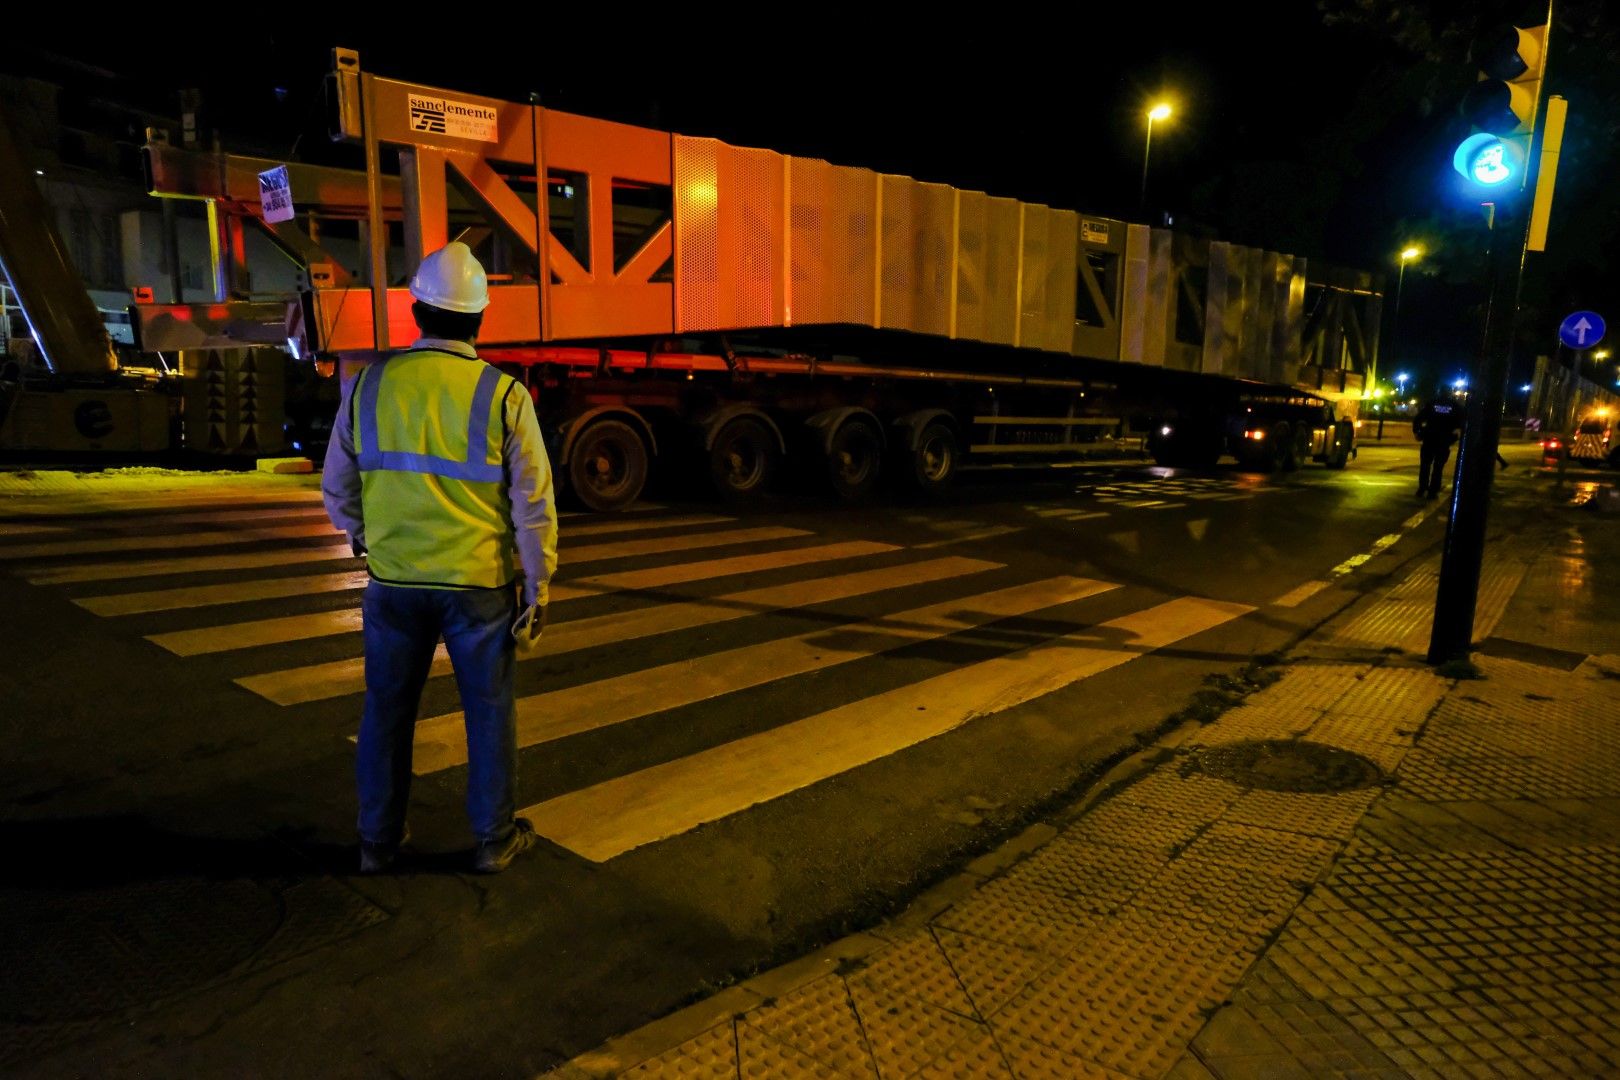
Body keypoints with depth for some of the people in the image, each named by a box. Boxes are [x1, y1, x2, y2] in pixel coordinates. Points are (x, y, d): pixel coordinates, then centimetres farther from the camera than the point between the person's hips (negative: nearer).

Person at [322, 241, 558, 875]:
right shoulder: (503, 395, -10)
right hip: (478, 584, -2)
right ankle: (493, 840, 24)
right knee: (489, 711, 12)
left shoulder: (369, 384, -2)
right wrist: (536, 591, -1)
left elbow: (338, 488, 8)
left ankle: (378, 841, 30)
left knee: (387, 710, 17)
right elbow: (533, 506, -9)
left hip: (393, 582, 3)